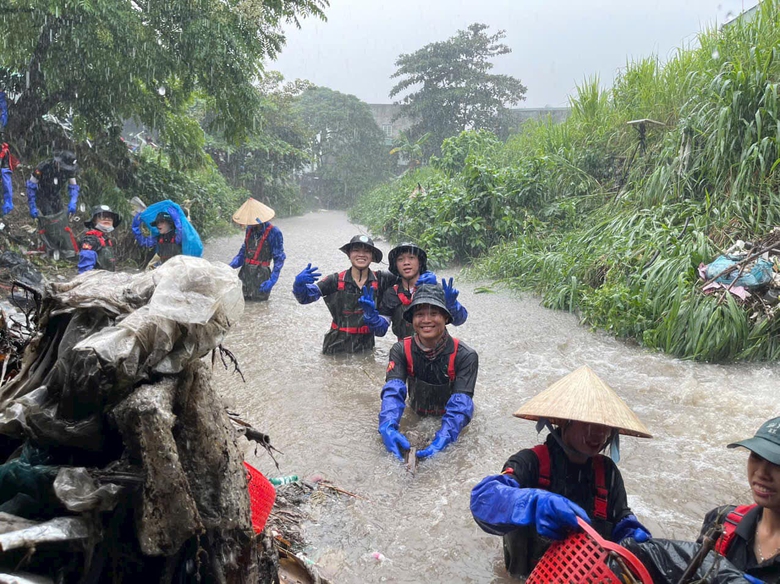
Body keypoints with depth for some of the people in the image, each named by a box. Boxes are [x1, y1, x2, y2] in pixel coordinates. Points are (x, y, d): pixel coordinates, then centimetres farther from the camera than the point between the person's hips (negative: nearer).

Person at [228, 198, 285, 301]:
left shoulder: (273, 232, -13)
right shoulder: (250, 230, 7)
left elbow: (279, 259, -12)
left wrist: (272, 281, -20)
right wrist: (231, 266, 2)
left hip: (261, 277, -6)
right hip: (246, 275, 6)